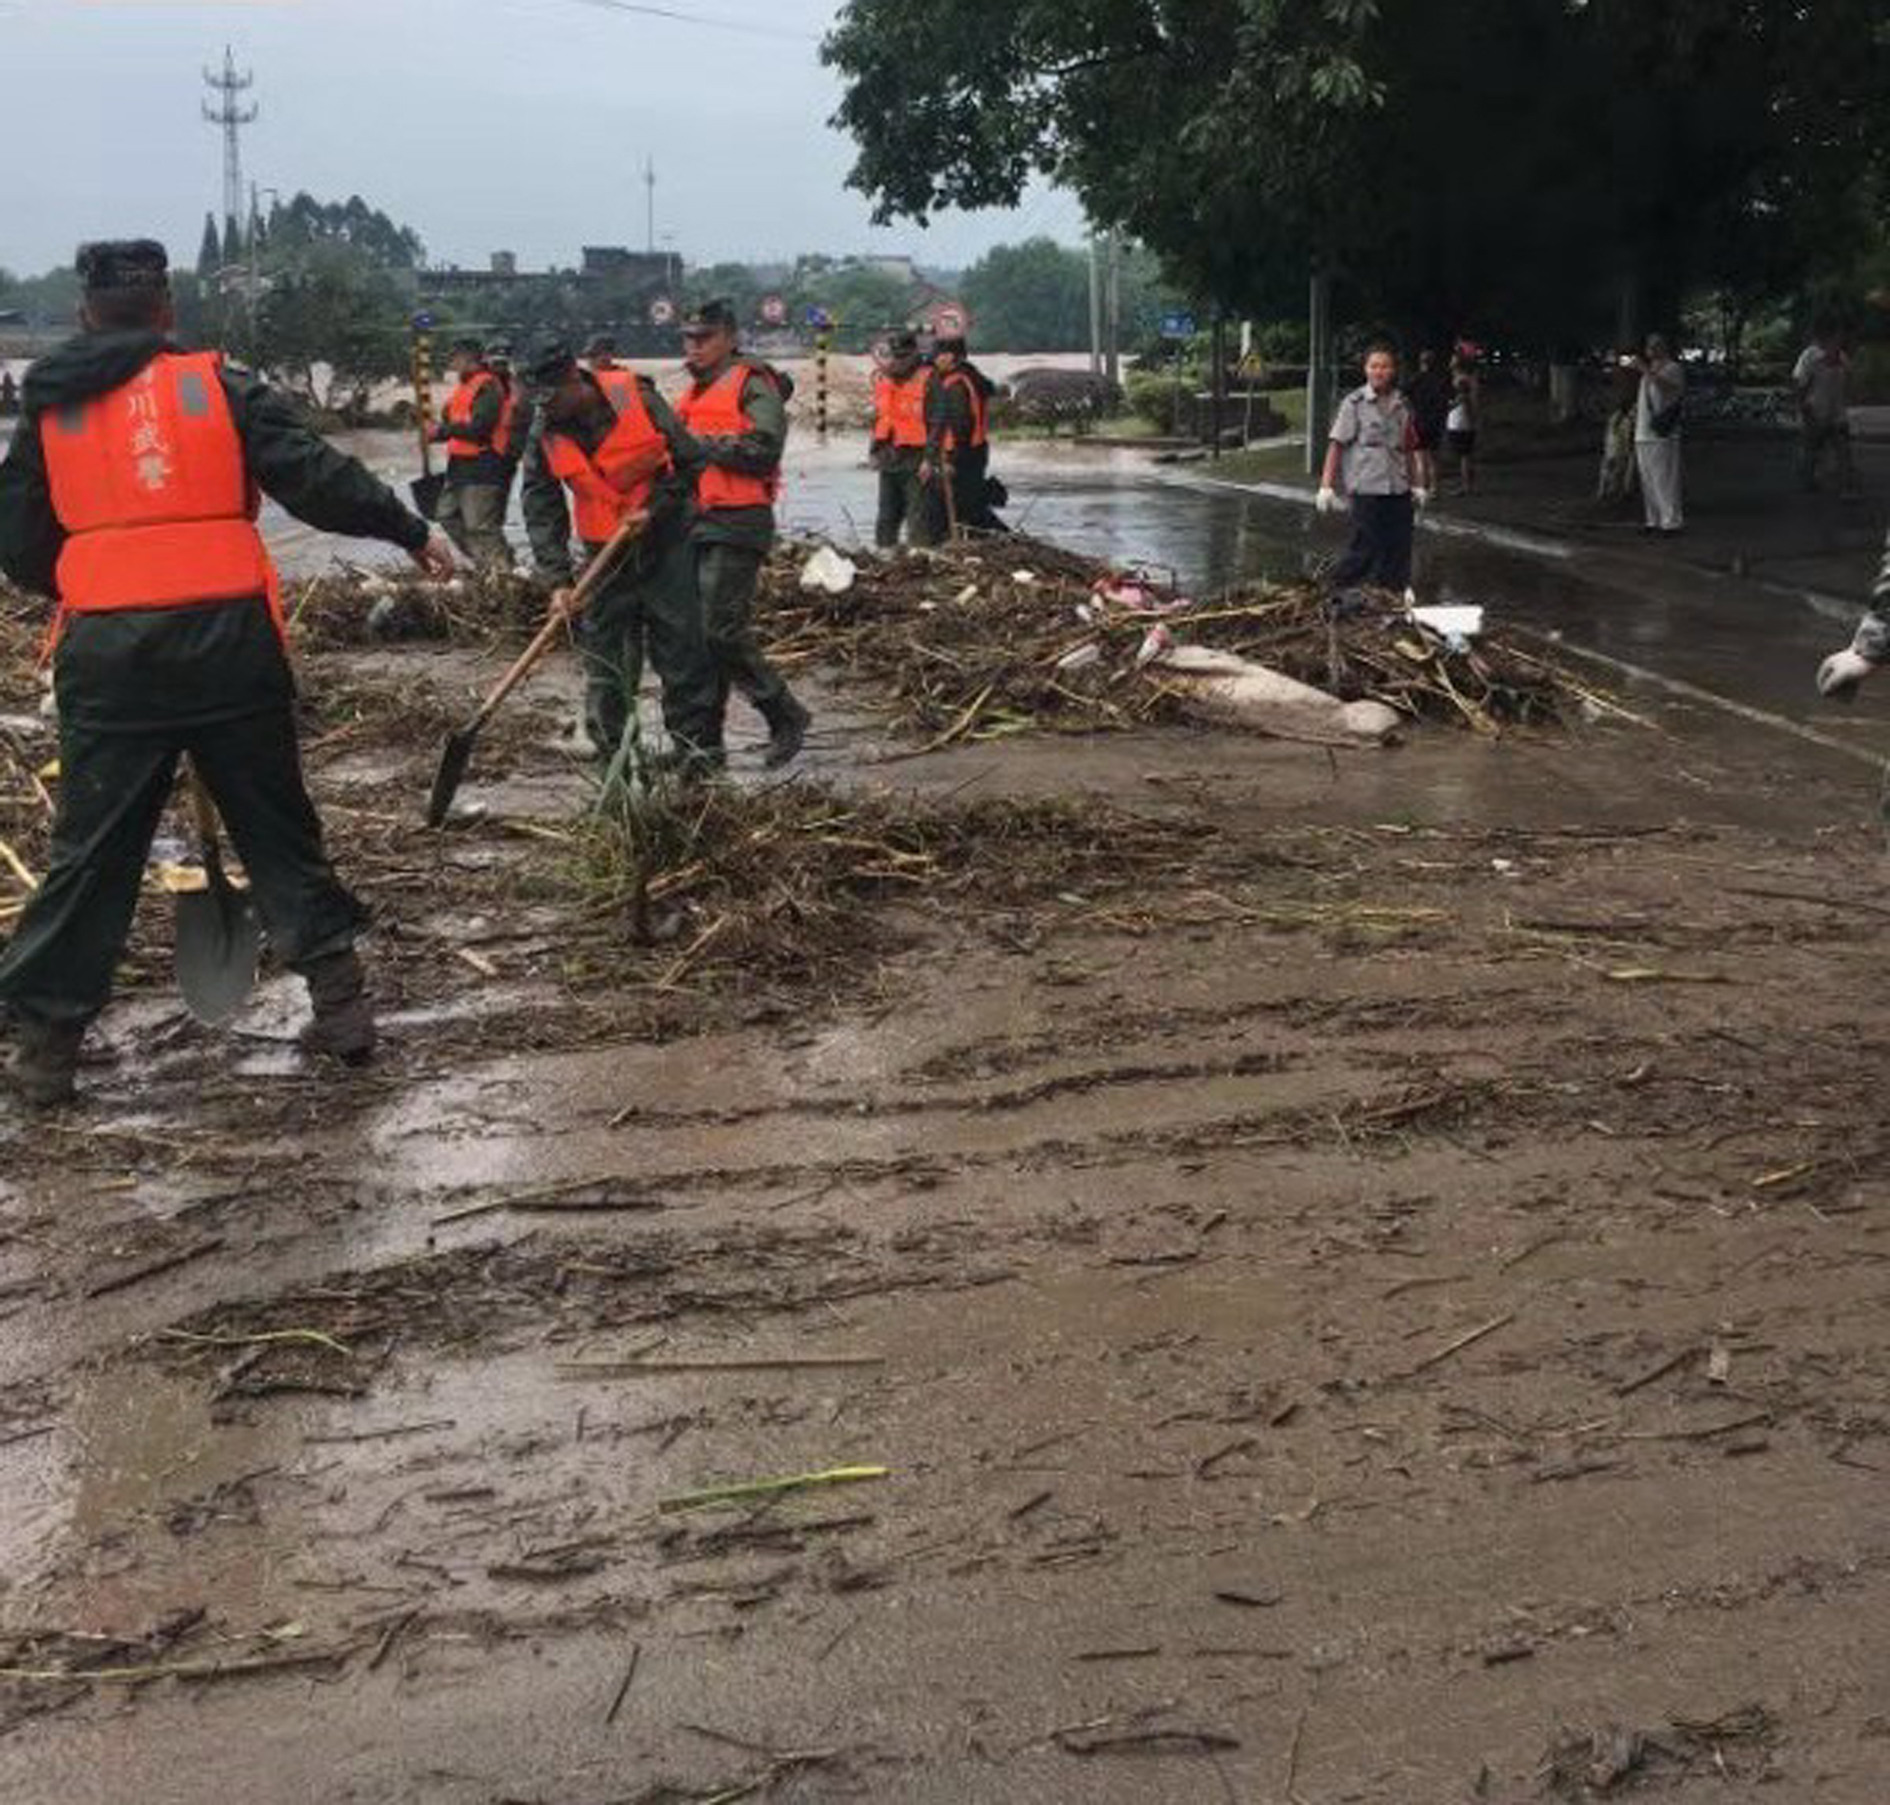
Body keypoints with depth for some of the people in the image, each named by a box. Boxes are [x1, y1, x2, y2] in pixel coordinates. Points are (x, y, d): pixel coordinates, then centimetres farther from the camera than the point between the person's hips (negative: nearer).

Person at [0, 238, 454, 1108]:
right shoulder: (216, 385, 1)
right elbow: (314, 475, -3)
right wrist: (411, 532, 6)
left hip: (107, 653, 1)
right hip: (228, 638, -1)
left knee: (90, 848, 9)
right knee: (276, 826, 12)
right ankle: (339, 999, 14)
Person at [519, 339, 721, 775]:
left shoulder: (638, 400, -14)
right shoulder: (546, 434, -4)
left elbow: (688, 461, -4)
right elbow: (541, 511, -4)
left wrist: (653, 509, -13)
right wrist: (558, 580, -12)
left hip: (663, 541, -3)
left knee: (681, 646, -2)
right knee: (603, 654, 1)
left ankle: (697, 743, 5)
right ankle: (612, 748, 9)